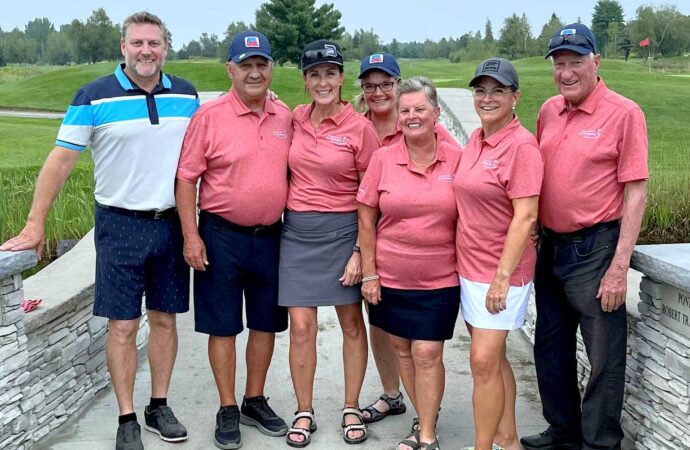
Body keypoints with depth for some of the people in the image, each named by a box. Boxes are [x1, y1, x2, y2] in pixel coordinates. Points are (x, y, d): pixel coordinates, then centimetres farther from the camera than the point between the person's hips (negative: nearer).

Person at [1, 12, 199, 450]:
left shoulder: (186, 95, 4)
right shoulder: (95, 97, -6)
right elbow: (60, 161, -7)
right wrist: (36, 224, -10)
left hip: (172, 222, 3)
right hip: (121, 224, -3)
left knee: (165, 319, 10)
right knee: (123, 326, 0)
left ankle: (160, 406, 25)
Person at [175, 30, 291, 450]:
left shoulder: (285, 117, 5)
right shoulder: (209, 116, -8)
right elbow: (187, 178, -7)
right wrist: (191, 236, -11)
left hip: (271, 236, 4)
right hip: (222, 236, -4)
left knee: (266, 322, 13)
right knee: (223, 326, 6)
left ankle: (255, 401, 31)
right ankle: (228, 409, 21)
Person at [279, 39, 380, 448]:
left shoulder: (360, 127, -7)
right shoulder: (295, 119, 4)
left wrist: (361, 251, -9)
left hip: (342, 231, -2)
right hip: (297, 232, 3)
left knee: (351, 322, 9)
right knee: (301, 326, 3)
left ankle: (352, 409, 25)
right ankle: (304, 412, 19)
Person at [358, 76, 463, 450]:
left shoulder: (457, 159, -5)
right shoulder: (382, 158, -3)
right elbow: (366, 219, 0)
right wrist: (369, 273, -1)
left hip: (439, 279, -2)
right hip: (390, 277, 2)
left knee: (427, 354, -1)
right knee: (403, 350, 13)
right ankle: (425, 420, 32)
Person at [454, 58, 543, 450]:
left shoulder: (521, 145, -14)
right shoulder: (476, 140, 9)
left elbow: (525, 217, -19)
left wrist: (502, 277, -21)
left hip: (501, 271, -8)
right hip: (470, 266, 8)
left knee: (484, 361, -7)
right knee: (493, 358, 15)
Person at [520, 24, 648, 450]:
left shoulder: (624, 113, -10)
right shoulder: (549, 111, 7)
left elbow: (636, 192, -13)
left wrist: (619, 266, -17)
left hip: (595, 248, -6)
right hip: (551, 245, 7)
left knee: (604, 354, 5)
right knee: (551, 347, 18)